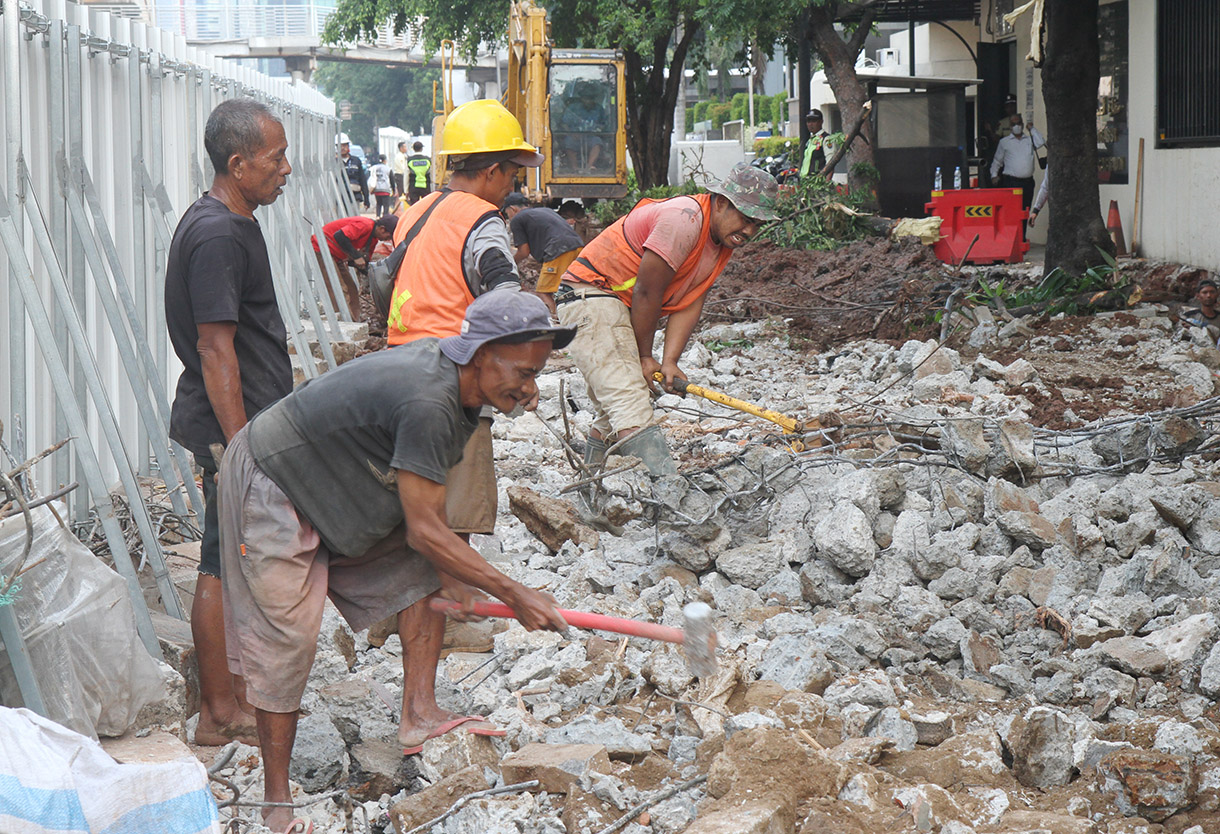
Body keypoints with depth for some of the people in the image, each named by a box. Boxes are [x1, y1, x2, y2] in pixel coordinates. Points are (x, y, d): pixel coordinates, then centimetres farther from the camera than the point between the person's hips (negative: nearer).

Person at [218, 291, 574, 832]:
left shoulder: (458, 380, -5)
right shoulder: (427, 402, -35)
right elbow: (425, 527, -31)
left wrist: (446, 572, -7)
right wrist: (514, 595, -27)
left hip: (334, 489, 10)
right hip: (269, 489, -10)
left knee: (421, 568, 3)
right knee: (286, 640, -9)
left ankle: (418, 714, 0)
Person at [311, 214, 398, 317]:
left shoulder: (373, 238, 7)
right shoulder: (365, 225, -24)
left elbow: (363, 264, 13)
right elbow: (340, 236, -34)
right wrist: (356, 256, -30)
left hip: (336, 257, 10)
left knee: (351, 289, 7)